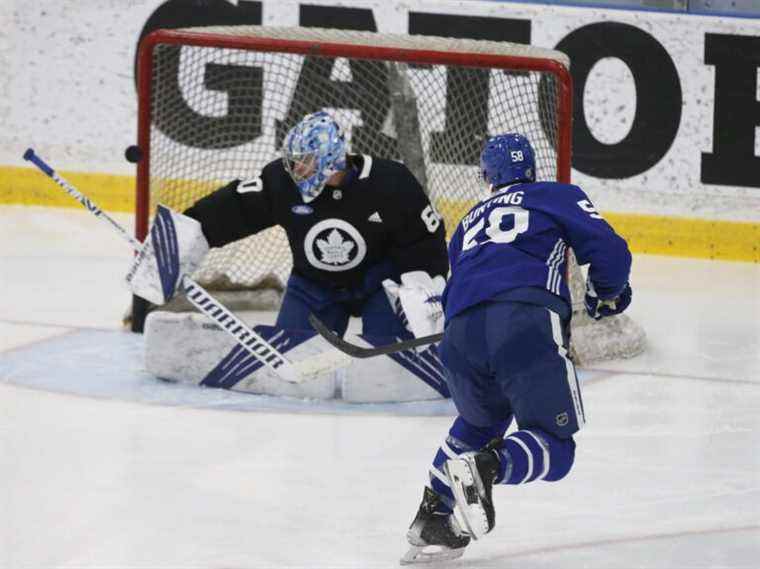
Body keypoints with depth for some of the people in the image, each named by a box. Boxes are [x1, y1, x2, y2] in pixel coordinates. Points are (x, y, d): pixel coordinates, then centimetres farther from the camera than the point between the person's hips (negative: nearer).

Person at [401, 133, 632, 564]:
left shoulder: (471, 221, 35)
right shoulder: (559, 197, 22)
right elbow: (609, 251, 9)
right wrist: (606, 294, 28)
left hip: (461, 334, 5)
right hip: (527, 324, -5)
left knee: (479, 424, 32)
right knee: (554, 448, 0)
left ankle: (433, 519, 21)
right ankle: (487, 468, -30)